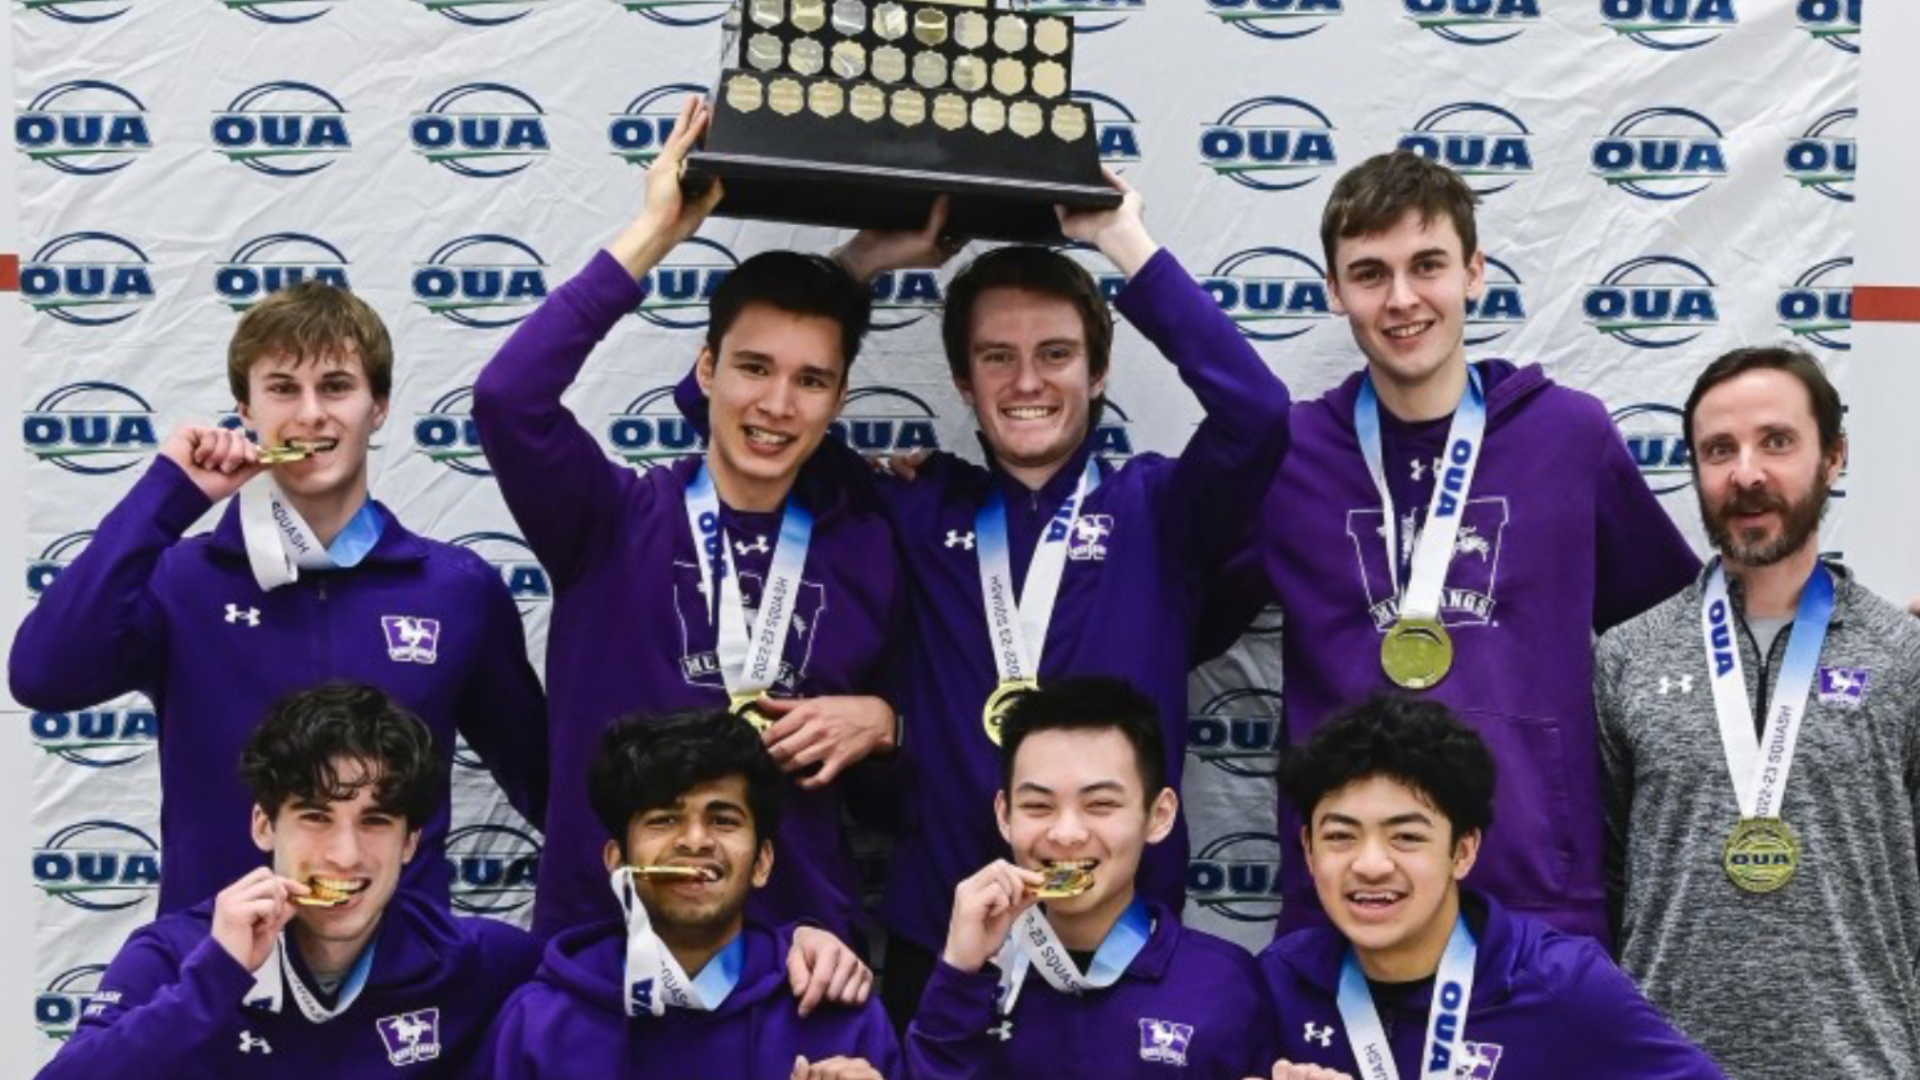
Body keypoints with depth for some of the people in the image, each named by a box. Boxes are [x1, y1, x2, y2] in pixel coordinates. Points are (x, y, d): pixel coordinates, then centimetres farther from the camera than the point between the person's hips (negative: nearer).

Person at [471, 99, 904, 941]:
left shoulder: (867, 546, 3)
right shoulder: (614, 522, -4)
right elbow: (507, 398, -20)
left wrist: (880, 722, -8)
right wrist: (653, 236, -17)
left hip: (802, 936, 2)